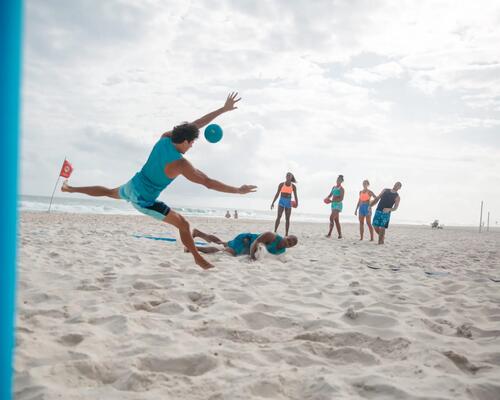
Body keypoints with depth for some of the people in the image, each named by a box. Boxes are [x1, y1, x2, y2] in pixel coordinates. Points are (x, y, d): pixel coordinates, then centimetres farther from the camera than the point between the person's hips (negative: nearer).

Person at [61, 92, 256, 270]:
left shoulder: (165, 137, -11)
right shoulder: (180, 164, -30)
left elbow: (196, 124, -5)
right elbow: (209, 183, -29)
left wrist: (223, 109, -5)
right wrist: (238, 190, -23)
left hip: (131, 186, 7)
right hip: (144, 200, -7)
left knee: (109, 192, 36)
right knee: (183, 224, 0)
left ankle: (70, 188, 51)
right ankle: (197, 258, 10)